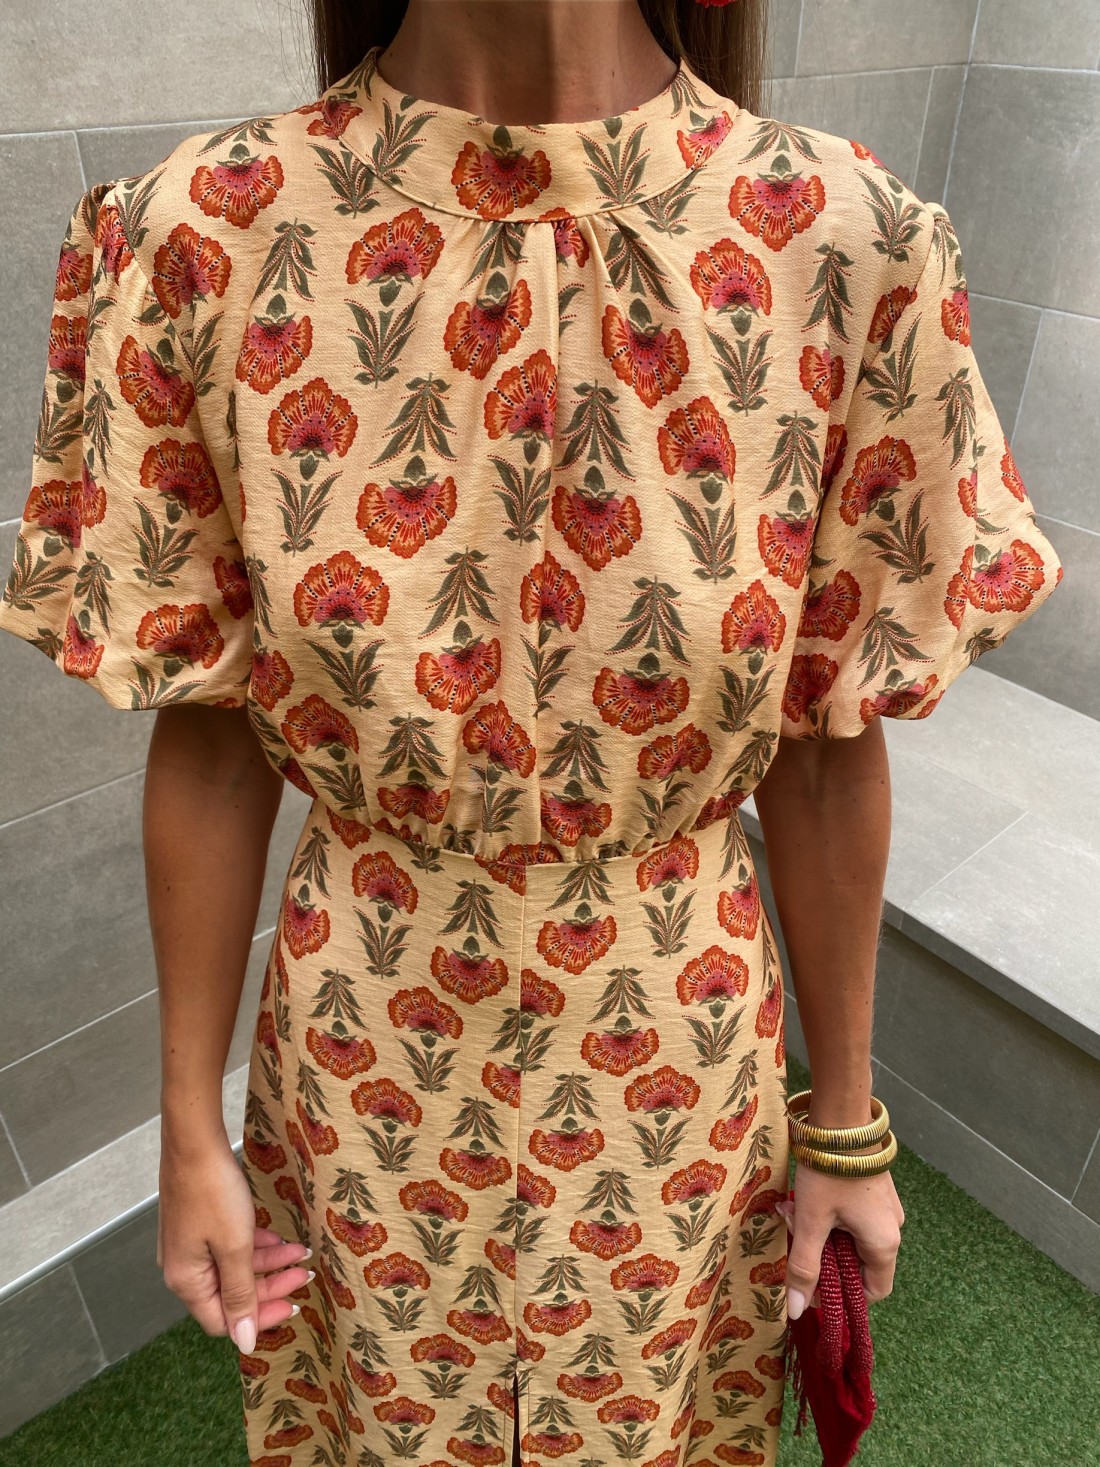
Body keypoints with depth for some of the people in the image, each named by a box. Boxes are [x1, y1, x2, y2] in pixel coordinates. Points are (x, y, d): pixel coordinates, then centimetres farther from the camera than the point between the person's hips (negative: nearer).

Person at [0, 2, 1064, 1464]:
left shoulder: (848, 244, -17)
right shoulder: (200, 239, -17)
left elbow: (828, 750, -9)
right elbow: (207, 742, -9)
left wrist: (846, 1120, 3)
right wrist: (191, 1126, 1)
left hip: (676, 1060, 1)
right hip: (370, 1063, 1)